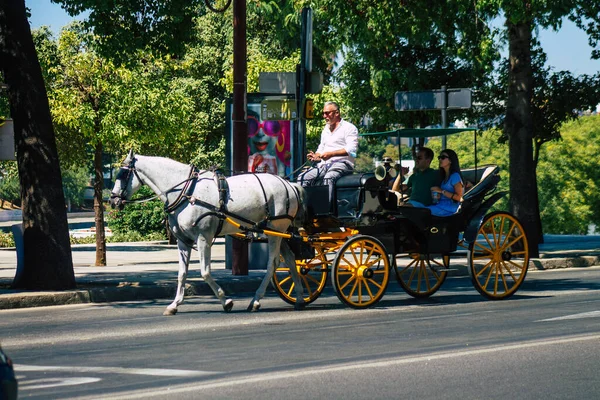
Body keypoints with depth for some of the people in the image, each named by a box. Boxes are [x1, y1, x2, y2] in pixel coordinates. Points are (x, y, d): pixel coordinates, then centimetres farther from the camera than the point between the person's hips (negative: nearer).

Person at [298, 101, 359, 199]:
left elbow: (351, 150, -12)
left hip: (341, 163, -7)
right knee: (303, 178, -16)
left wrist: (331, 154, -22)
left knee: (328, 178, -39)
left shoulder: (349, 128, 2)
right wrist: (315, 156, 4)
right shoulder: (326, 129, 27)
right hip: (324, 165, 7)